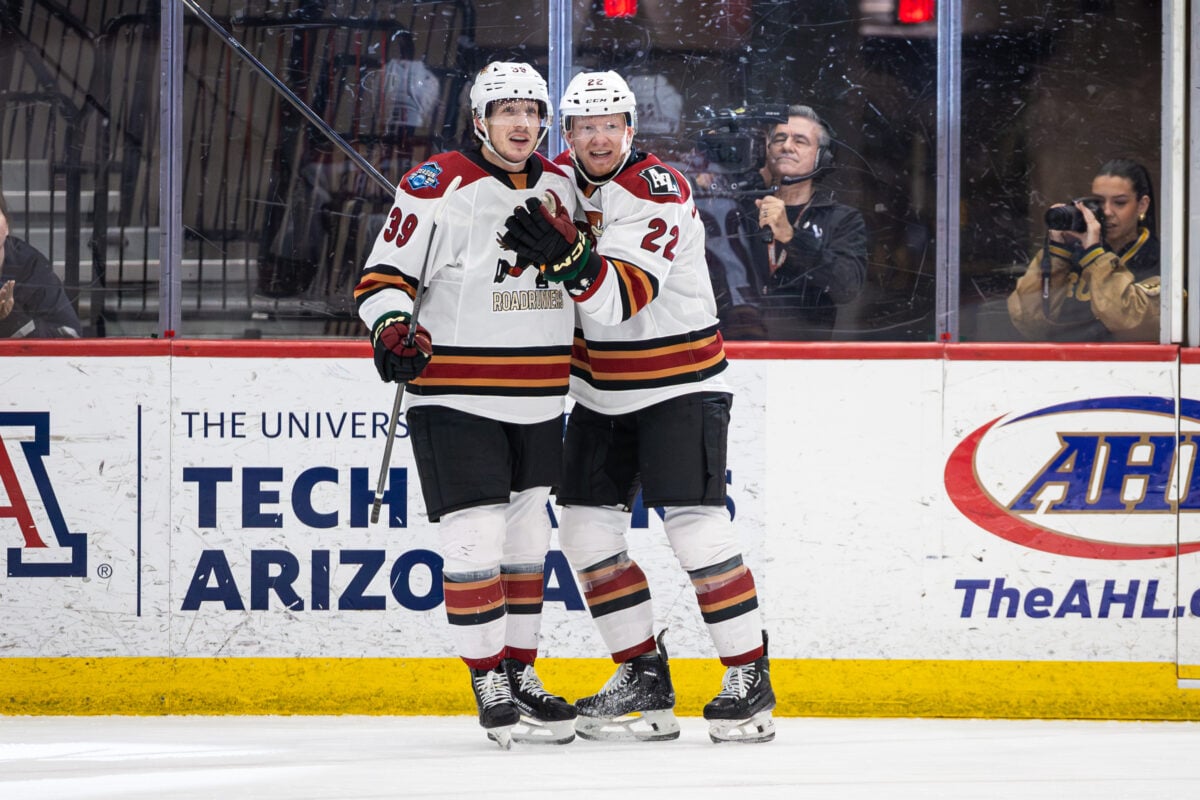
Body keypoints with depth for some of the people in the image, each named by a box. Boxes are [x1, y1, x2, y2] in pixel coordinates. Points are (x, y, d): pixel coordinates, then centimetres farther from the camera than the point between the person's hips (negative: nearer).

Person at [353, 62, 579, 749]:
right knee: (476, 540, -10)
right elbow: (385, 273, -12)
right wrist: (391, 326, -25)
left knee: (528, 538, 12)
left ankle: (521, 675, 22)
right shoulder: (439, 186, -10)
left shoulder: (560, 187, 8)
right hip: (456, 396, -6)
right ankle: (490, 687, -2)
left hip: (539, 401, 6)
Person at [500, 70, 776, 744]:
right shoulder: (560, 179, 2)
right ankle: (646, 676, 12)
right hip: (602, 392, 7)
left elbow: (623, 297, -33)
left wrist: (567, 257, -46)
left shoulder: (658, 193, -20)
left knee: (697, 527, -15)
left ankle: (751, 679, -7)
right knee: (586, 529, 3)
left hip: (680, 385, -7)